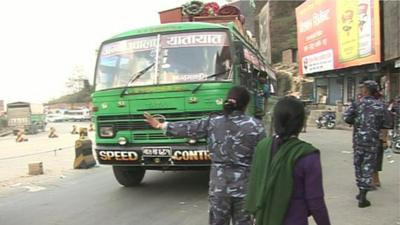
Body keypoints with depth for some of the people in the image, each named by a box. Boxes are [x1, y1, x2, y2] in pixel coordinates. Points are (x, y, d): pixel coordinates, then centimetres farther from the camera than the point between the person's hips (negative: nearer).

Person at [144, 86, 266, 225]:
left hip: (218, 185, 2)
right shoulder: (255, 125, -8)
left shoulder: (212, 123, -3)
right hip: (245, 186, -1)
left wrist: (161, 125, 23)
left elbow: (187, 128, 7)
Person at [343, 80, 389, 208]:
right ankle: (363, 197, -2)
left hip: (358, 139, 0)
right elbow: (382, 123, 3)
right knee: (368, 166, 3)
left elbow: (346, 117, -11)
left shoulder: (357, 104, -4)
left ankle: (361, 191, 26)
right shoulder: (380, 105, 1)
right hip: (373, 140, 0)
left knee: (358, 165, 15)